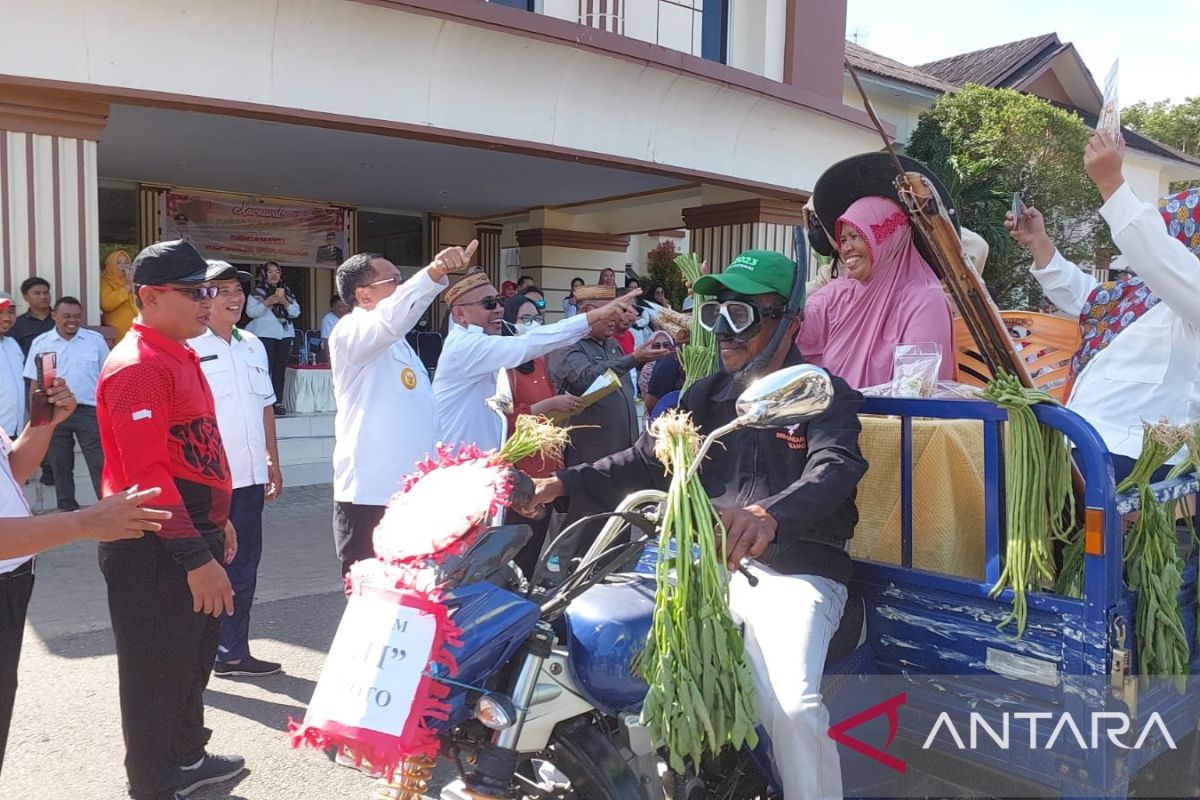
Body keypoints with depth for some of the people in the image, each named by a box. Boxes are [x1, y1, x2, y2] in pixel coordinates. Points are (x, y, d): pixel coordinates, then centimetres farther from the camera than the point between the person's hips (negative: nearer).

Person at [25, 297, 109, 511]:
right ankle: (67, 510, 21)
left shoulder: (96, 340, 1)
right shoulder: (40, 344, 3)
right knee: (60, 465, 10)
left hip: (89, 411, -1)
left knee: (99, 464, -2)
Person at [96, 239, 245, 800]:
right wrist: (196, 557, -25)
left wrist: (218, 520, 20)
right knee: (157, 671, 7)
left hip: (195, 530, 10)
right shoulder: (137, 366, -19)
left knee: (194, 657, 23)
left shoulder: (179, 355, 12)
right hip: (156, 551, -10)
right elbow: (147, 475, -25)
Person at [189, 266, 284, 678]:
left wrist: (273, 461, 17)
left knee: (243, 567, 14)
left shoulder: (253, 345, 13)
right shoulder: (189, 347, -8)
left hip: (249, 475, 7)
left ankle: (233, 651, 26)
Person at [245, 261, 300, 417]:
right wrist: (268, 302, -17)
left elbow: (296, 311, 8)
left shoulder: (287, 292, 15)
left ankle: (278, 403, 7)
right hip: (265, 334, -5)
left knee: (280, 369, 4)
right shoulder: (257, 291, 2)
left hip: (284, 335, 5)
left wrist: (285, 302, -9)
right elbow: (250, 312, -8)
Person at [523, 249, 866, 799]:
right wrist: (564, 484, -10)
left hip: (797, 573, -5)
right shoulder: (705, 396, 13)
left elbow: (833, 469, -26)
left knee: (791, 706, -26)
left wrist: (769, 517, -48)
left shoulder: (826, 396, -6)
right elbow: (647, 461, 6)